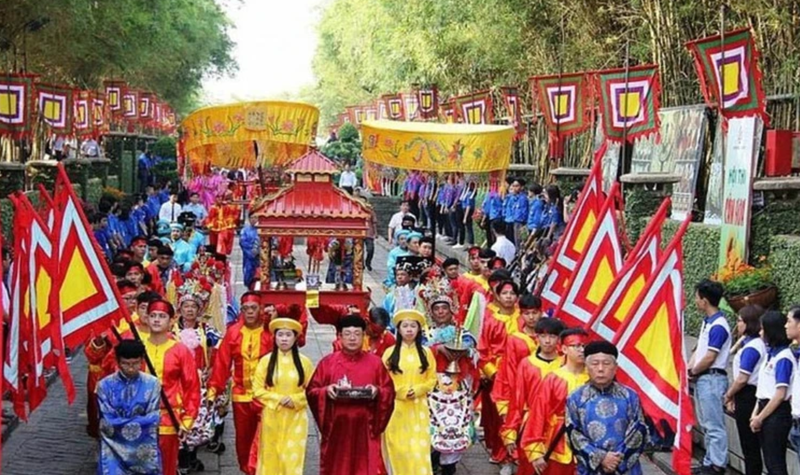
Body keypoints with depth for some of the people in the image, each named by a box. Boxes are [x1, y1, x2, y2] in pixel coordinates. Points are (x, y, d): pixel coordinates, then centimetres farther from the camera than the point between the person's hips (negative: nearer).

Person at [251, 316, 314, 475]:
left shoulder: (304, 362, 1)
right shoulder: (266, 361, -1)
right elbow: (258, 390, -2)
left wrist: (295, 400, -14)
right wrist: (278, 399, -14)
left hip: (295, 418, 0)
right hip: (271, 417, 0)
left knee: (292, 457, 0)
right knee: (271, 457, 6)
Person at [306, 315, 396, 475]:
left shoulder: (375, 362, 5)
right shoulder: (328, 362, 5)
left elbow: (389, 391, 6)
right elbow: (311, 391, 5)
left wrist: (377, 391, -14)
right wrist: (326, 390, -14)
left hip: (365, 427, 0)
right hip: (336, 426, 0)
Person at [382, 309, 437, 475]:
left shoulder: (426, 353, 7)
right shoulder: (390, 353, 1)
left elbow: (432, 379, 6)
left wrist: (418, 390, -11)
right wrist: (401, 392, -13)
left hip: (418, 408, 1)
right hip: (396, 407, -1)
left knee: (419, 447, -3)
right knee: (398, 446, 0)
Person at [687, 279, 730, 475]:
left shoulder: (718, 326, -18)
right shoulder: (707, 322, 12)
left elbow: (709, 358, -18)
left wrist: (693, 371, -4)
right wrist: (688, 369, 3)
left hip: (712, 379, -10)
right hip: (703, 378, 10)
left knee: (714, 425, -5)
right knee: (705, 423, 15)